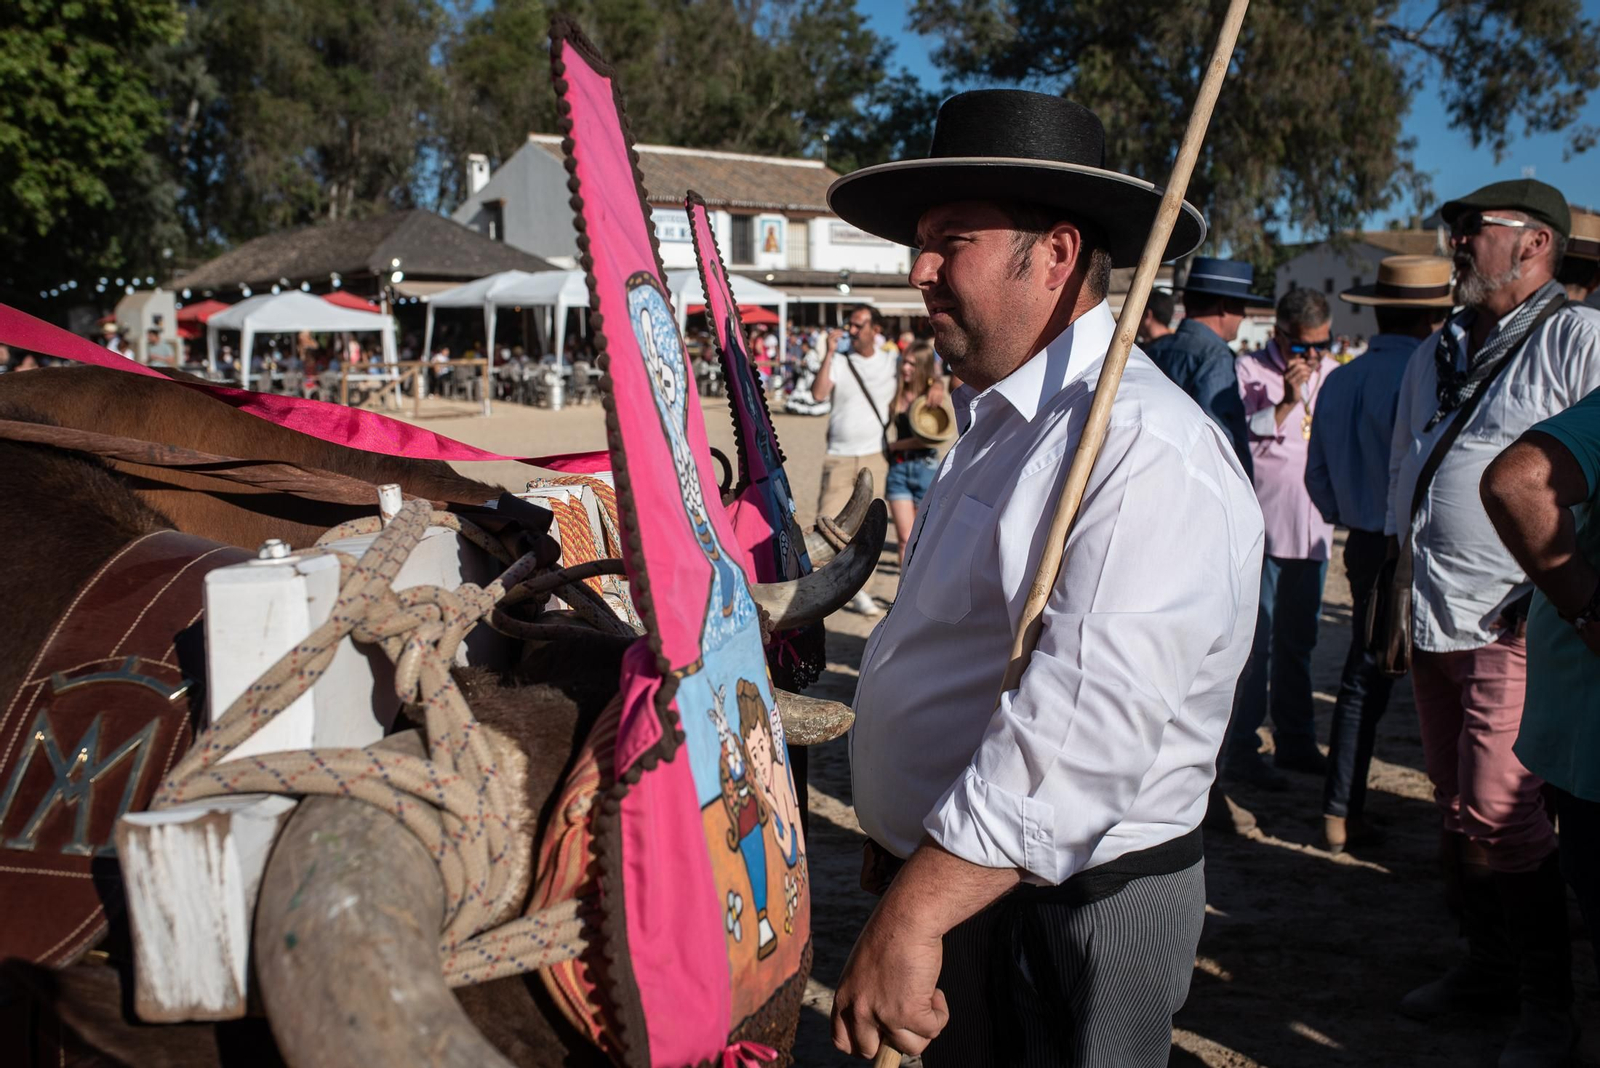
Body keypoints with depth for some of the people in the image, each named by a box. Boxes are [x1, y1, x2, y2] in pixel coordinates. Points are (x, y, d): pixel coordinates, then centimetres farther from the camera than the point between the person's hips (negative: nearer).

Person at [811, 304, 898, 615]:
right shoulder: (839, 361, -2)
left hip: (874, 459, 2)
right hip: (839, 458, -1)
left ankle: (857, 589, 16)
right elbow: (818, 393, -17)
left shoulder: (891, 363, 6)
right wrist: (829, 354, -20)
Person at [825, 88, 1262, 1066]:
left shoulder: (1142, 449, -24)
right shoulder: (1002, 421, 10)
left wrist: (910, 921, -31)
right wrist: (899, 845, 19)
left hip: (1065, 920, -9)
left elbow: (1079, 736, -32)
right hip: (961, 884, 9)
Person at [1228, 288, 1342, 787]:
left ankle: (1296, 742, 25)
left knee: (1298, 640, 15)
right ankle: (1241, 749, 5)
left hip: (1313, 528, 6)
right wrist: (1287, 402, -18)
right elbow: (1241, 441, -11)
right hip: (1265, 525, -6)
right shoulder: (1249, 370, -3)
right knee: (1256, 639, -3)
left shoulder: (1332, 373, 13)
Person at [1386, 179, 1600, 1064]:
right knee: (1456, 808, 15)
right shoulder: (1434, 355, 17)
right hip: (1435, 622, 8)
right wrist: (1398, 596, 20)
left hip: (1520, 626, -7)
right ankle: (1489, 966, 31)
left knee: (1500, 817, -8)